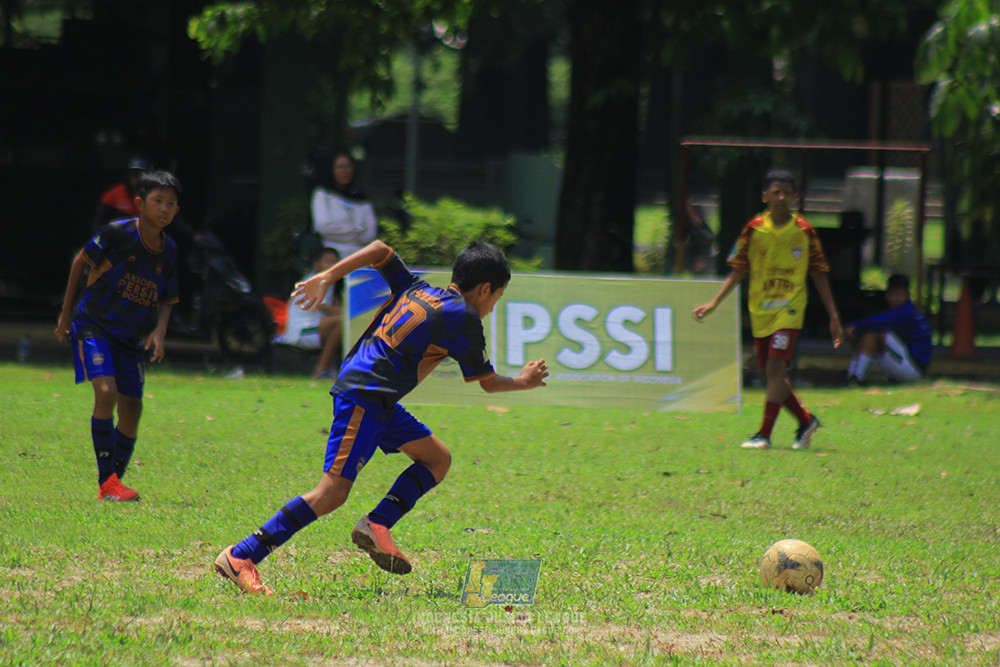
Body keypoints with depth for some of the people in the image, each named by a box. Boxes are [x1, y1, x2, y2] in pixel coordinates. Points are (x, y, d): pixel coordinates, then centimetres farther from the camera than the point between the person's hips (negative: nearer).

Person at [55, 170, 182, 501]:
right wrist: (66, 313, 4)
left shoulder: (170, 252, -1)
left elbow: (166, 300, 11)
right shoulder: (117, 233, -15)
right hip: (93, 325, -5)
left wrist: (159, 330, -10)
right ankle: (107, 480, -18)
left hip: (131, 338, 5)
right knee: (106, 391, -24)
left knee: (131, 410, 3)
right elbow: (81, 261, -1)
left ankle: (113, 482, 19)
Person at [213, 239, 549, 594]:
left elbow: (380, 250, 12)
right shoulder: (462, 316, -4)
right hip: (363, 395, -10)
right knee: (332, 493, -15)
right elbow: (488, 382, 5)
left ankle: (376, 525, 2)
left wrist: (326, 278, 6)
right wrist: (523, 382, 24)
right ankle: (239, 558, -18)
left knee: (437, 459, 14)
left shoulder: (415, 290, 17)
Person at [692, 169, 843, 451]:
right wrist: (713, 304, -1)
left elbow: (819, 275, 6)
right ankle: (805, 420, 27)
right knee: (772, 374, 6)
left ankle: (764, 434, -14)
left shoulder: (804, 232, -1)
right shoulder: (754, 229, 1)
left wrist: (833, 317, 5)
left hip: (789, 308, -3)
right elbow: (738, 271, 7)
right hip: (760, 311, 3)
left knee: (776, 367, -18)